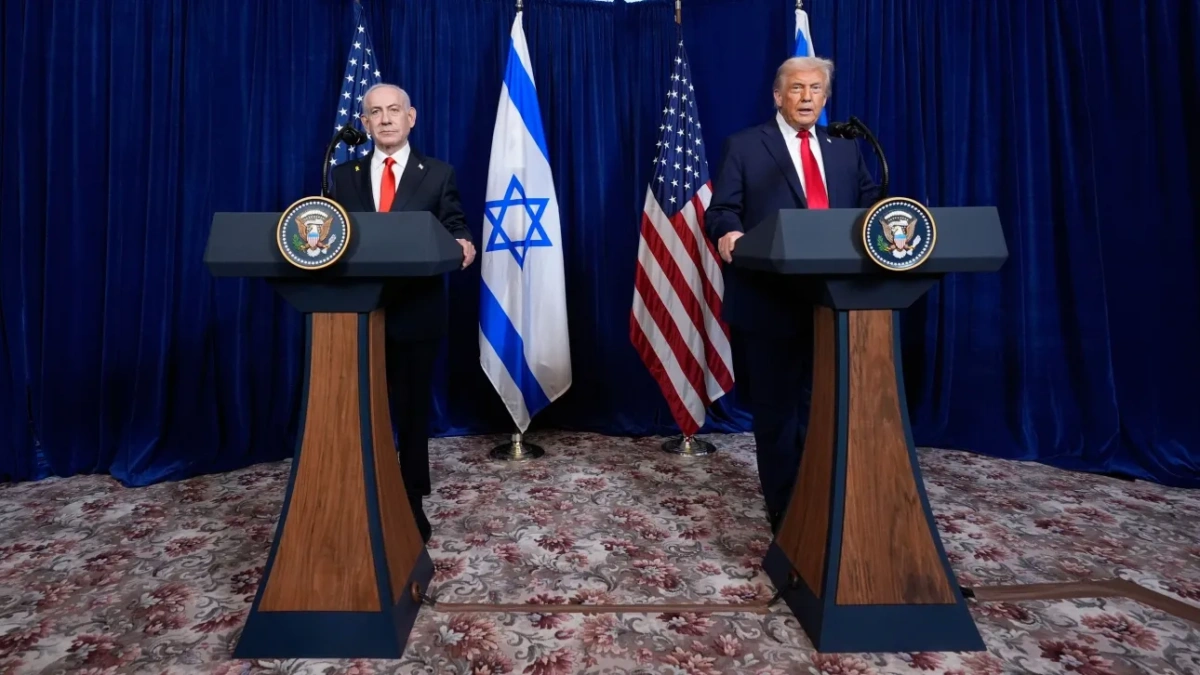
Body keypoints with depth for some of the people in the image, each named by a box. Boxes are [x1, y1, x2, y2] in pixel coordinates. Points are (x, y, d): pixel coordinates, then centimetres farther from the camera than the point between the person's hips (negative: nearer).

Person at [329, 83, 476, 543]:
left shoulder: (439, 174, 5)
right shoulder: (344, 175, 12)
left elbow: (455, 230, 0)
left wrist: (463, 247, -23)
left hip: (417, 312, -2)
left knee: (413, 410, 8)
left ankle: (412, 506, 23)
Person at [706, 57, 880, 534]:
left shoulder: (846, 150, 18)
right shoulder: (744, 146, 5)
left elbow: (871, 207, 13)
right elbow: (721, 210, -4)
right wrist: (729, 233, -27)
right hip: (769, 301, -4)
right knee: (775, 409, 6)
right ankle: (784, 511, 21)